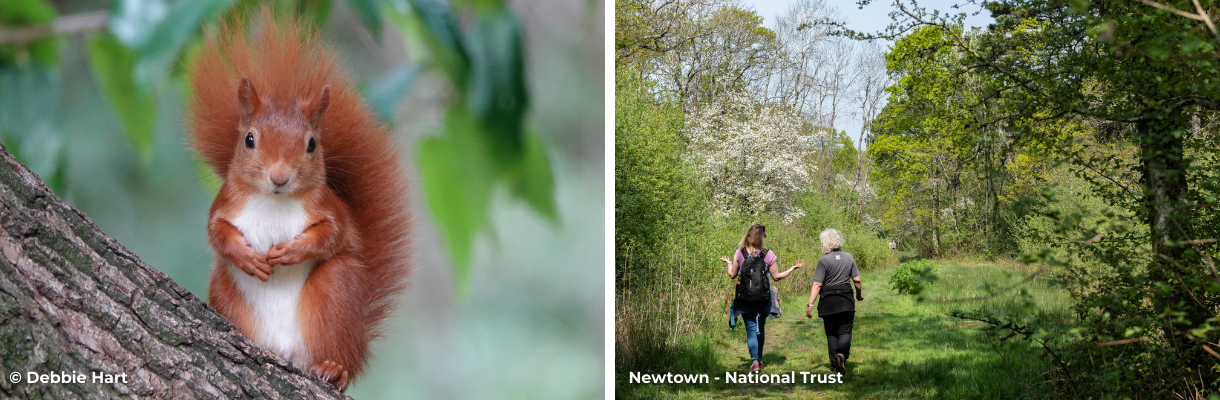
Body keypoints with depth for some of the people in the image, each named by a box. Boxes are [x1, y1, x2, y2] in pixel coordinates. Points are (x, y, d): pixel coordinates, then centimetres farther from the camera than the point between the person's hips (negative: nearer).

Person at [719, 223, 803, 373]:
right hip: (763, 298, 1)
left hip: (745, 299, -1)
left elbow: (732, 275, 3)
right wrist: (793, 268, 13)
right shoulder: (768, 255, -6)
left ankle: (755, 361, -13)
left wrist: (729, 263, 24)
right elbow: (776, 276, 1)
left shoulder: (740, 253, -4)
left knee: (751, 329, 1)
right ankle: (759, 359, 29)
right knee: (760, 329, 17)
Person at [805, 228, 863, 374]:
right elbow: (857, 279, 6)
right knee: (845, 331, 4)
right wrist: (859, 295, 23)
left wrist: (810, 304, -12)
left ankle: (835, 364, 9)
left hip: (828, 302, -2)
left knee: (831, 333, 10)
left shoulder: (823, 261, -9)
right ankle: (842, 353, -24)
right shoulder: (849, 257, 3)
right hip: (846, 300, 2)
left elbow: (817, 284, -13)